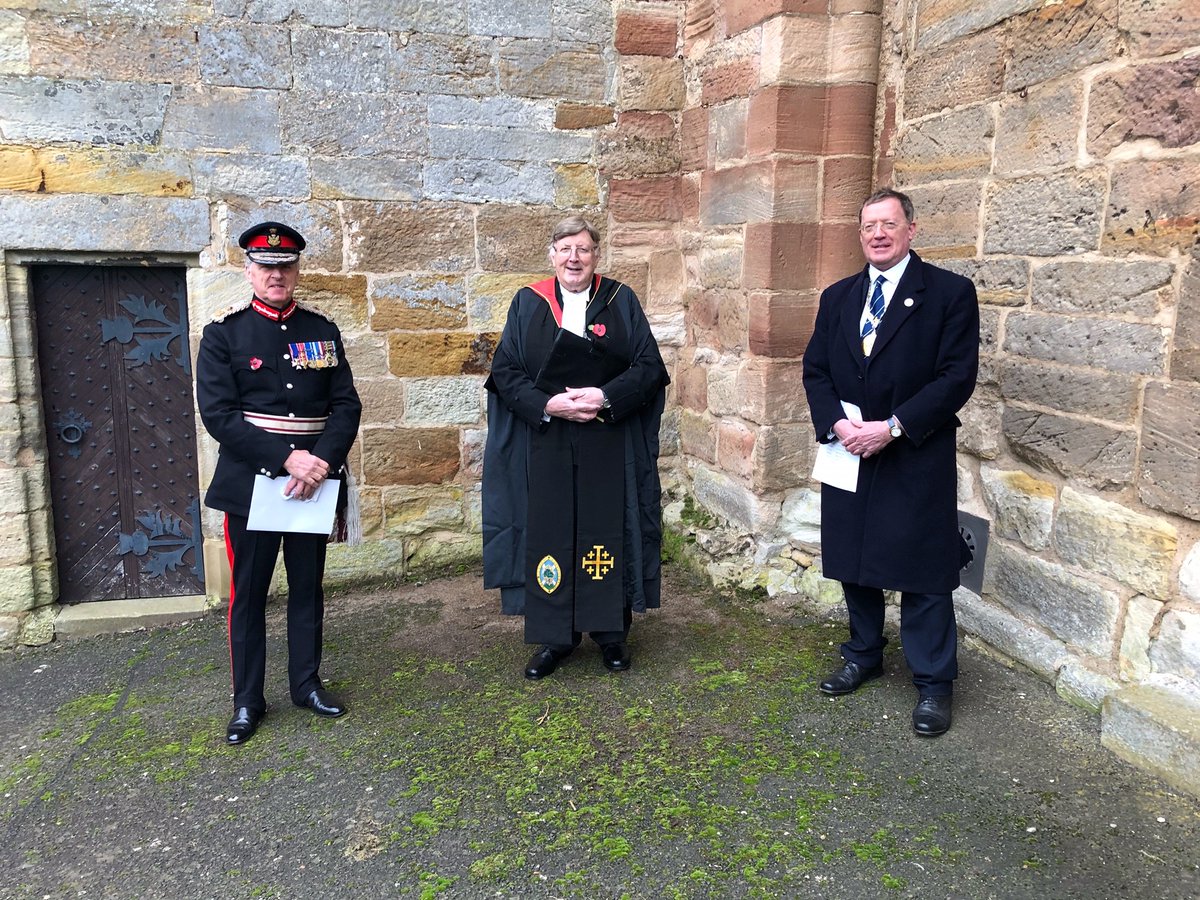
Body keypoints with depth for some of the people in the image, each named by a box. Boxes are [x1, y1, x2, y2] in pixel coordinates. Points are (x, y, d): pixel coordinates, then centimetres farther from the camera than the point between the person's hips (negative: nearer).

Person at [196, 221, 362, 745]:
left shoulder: (322, 331, 6)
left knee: (308, 588, 13)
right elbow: (218, 413, -12)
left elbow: (347, 405, 1)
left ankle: (306, 684, 29)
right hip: (251, 482, -2)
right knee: (248, 594, 7)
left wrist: (321, 461, -16)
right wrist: (287, 458, -20)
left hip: (314, 480, 3)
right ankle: (247, 701, 21)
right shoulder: (223, 333, -3)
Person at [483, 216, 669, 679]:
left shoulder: (621, 300, 4)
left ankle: (611, 632, 21)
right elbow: (505, 370, 1)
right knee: (549, 535, 4)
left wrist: (606, 397, -17)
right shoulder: (527, 303, 5)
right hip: (546, 445, 1)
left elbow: (649, 366, -1)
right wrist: (548, 404, -15)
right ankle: (555, 636, 18)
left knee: (607, 533, 5)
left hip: (609, 445, 0)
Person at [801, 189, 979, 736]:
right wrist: (837, 423, -10)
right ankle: (863, 656, 35)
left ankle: (933, 683, 16)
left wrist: (892, 427, -19)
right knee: (853, 563, 15)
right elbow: (815, 371, 8)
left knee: (923, 574, 1)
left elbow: (958, 376, -11)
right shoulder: (837, 297, 10)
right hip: (849, 456, 5)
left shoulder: (950, 292, -5)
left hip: (917, 460, -5)